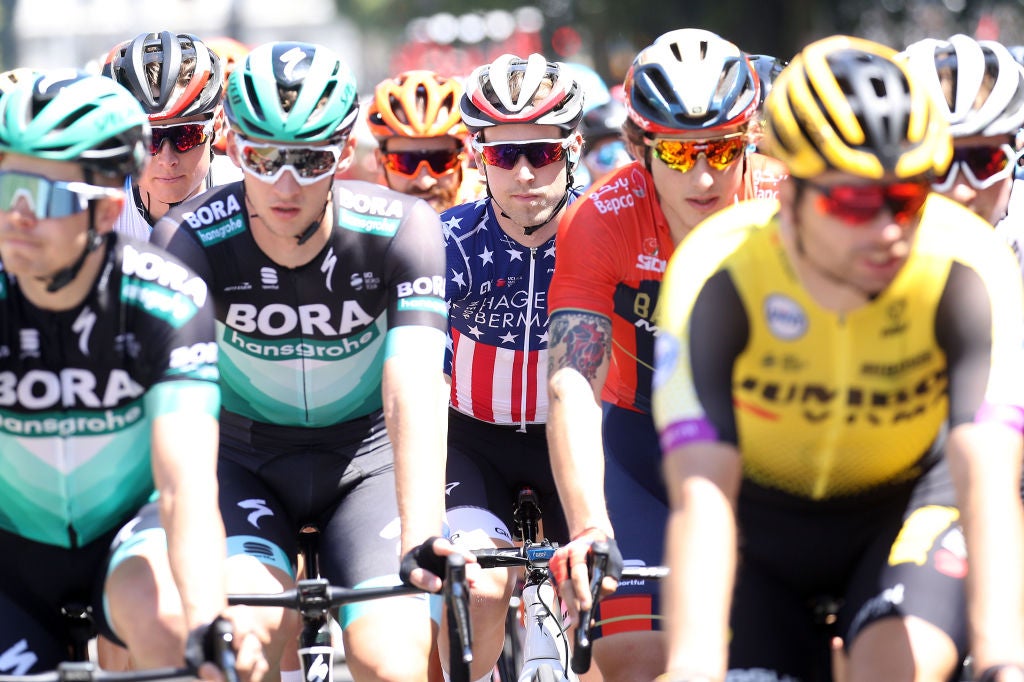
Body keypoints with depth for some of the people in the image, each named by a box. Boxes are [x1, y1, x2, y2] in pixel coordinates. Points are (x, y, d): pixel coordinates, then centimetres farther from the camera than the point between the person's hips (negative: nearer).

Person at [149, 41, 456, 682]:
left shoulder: (401, 230, -22)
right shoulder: (192, 239, -21)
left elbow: (413, 393, -32)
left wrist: (421, 542, -45)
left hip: (366, 457, 0)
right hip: (245, 459, 0)